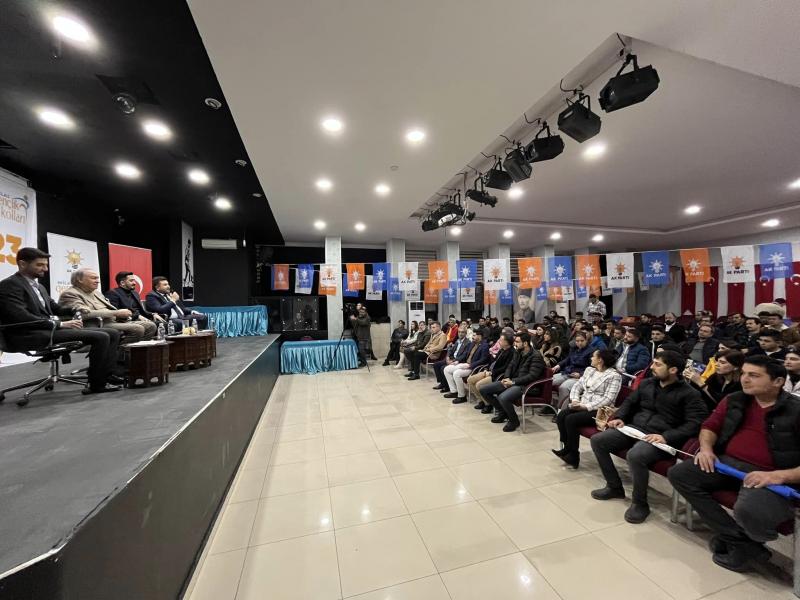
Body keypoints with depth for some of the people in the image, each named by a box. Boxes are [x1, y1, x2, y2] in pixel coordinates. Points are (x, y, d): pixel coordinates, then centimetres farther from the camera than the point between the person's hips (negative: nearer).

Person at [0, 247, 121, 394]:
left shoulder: (38, 286, 20)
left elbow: (55, 307, 25)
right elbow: (22, 318, -20)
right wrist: (60, 324, -22)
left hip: (49, 328, 9)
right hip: (31, 335, -9)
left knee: (113, 334, -2)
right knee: (101, 337, -26)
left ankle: (105, 374, -5)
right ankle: (96, 384, -15)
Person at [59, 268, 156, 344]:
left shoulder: (96, 292, 24)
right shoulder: (69, 294, -3)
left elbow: (110, 308, 26)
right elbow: (85, 314, -19)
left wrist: (123, 314, 2)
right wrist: (117, 313, -18)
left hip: (115, 322, 9)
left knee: (150, 325, -10)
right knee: (137, 329, -30)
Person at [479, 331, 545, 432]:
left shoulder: (536, 356, -13)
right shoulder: (518, 352, 11)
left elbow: (532, 376, -20)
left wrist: (513, 382, -21)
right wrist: (506, 378, -2)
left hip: (524, 385, -8)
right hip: (512, 381, 8)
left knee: (503, 398, -35)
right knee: (484, 390, -1)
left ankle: (514, 421, -5)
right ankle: (502, 412, 17)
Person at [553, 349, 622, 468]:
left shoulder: (614, 375, -8)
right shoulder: (589, 369, 16)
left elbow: (608, 399, -16)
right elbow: (577, 386, 15)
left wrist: (586, 406, -21)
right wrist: (575, 400, -4)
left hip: (599, 410, -7)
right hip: (582, 405, 7)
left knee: (571, 419, -27)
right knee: (561, 416, -19)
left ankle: (573, 456, -10)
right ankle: (567, 449, -6)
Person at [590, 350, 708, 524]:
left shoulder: (689, 394, -4)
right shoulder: (647, 383, 14)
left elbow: (695, 423, -14)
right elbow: (630, 401, 23)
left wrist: (666, 437, -24)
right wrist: (619, 417, 5)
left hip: (661, 438, -6)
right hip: (635, 428, 7)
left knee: (635, 455, -36)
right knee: (597, 440, -9)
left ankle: (640, 503, -8)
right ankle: (615, 487, 9)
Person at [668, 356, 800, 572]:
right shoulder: (734, 401, 9)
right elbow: (710, 426, 17)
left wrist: (780, 476, -24)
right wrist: (706, 448, -3)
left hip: (772, 476, -5)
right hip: (727, 463, 6)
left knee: (748, 510, -35)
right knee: (678, 474, -12)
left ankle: (753, 539, 4)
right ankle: (741, 542, -5)